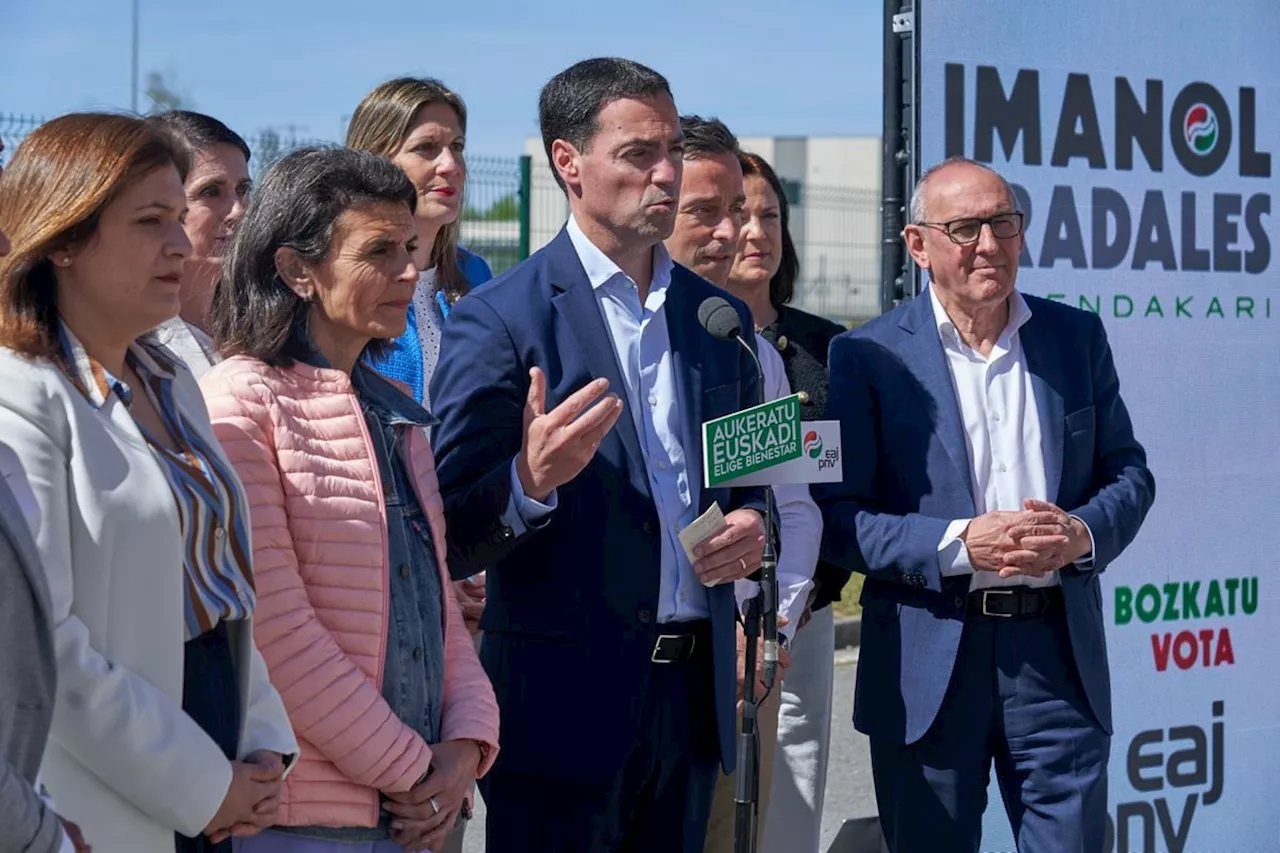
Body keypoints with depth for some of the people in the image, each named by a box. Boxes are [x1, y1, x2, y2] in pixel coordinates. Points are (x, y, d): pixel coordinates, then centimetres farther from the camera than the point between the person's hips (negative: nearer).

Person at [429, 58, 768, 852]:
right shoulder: (499, 320, -8)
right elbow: (453, 541, -10)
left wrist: (752, 525, -2)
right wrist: (528, 483, -30)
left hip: (693, 690, 6)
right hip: (565, 700, -5)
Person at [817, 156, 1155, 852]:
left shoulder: (1078, 337, 8)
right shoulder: (867, 357, -2)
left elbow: (1128, 474, 11)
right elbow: (838, 515, -6)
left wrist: (1083, 533, -10)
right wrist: (961, 543, -19)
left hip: (1059, 655, 2)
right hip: (928, 672, -2)